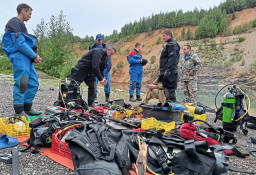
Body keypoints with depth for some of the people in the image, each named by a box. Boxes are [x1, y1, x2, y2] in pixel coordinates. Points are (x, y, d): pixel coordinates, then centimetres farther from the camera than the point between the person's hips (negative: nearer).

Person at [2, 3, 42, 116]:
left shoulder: (21, 24, 25)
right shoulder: (15, 23, -6)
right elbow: (19, 44, -16)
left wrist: (35, 56, 9)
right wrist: (34, 56, -11)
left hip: (27, 58, 10)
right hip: (19, 57, -10)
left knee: (33, 83, 9)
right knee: (21, 83, -9)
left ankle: (27, 108, 17)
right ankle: (19, 111, 0)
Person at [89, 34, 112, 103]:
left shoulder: (105, 47, 14)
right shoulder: (92, 48, 10)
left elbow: (109, 56, 12)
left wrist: (109, 65, -1)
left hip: (105, 67, 1)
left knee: (107, 82, -1)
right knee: (95, 82, -4)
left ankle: (107, 97, 12)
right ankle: (95, 97, 6)